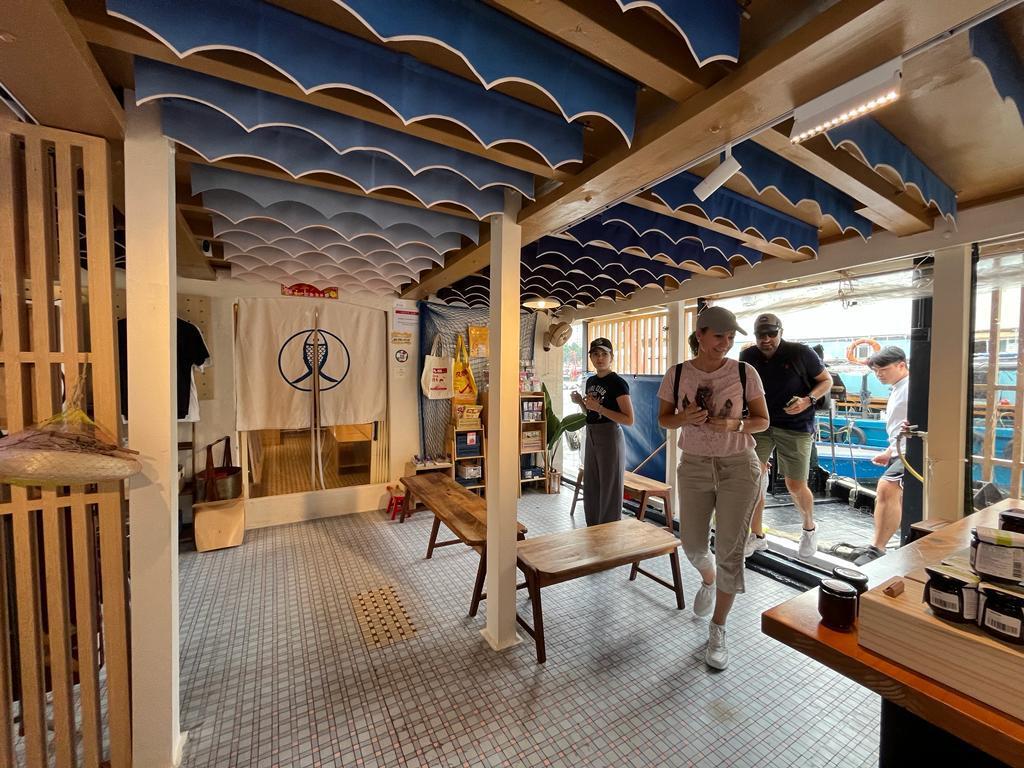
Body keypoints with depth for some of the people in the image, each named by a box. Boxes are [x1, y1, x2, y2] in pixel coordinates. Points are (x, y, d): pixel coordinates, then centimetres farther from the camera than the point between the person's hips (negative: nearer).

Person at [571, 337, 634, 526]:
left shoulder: (618, 383, -12)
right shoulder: (590, 381, 10)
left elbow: (629, 420, -17)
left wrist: (599, 407, -22)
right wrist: (580, 402, 3)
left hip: (610, 438, -8)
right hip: (591, 437, 8)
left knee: (609, 490, 3)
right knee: (590, 489, 16)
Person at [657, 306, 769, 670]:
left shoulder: (745, 373, -7)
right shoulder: (677, 374, -5)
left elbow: (762, 421, 1)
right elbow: (663, 419, 4)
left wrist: (735, 424, -19)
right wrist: (684, 418, -18)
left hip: (738, 467, -1)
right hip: (694, 466, 2)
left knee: (729, 549, 1)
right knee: (692, 545, 11)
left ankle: (718, 631, 22)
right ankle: (708, 580, 49)